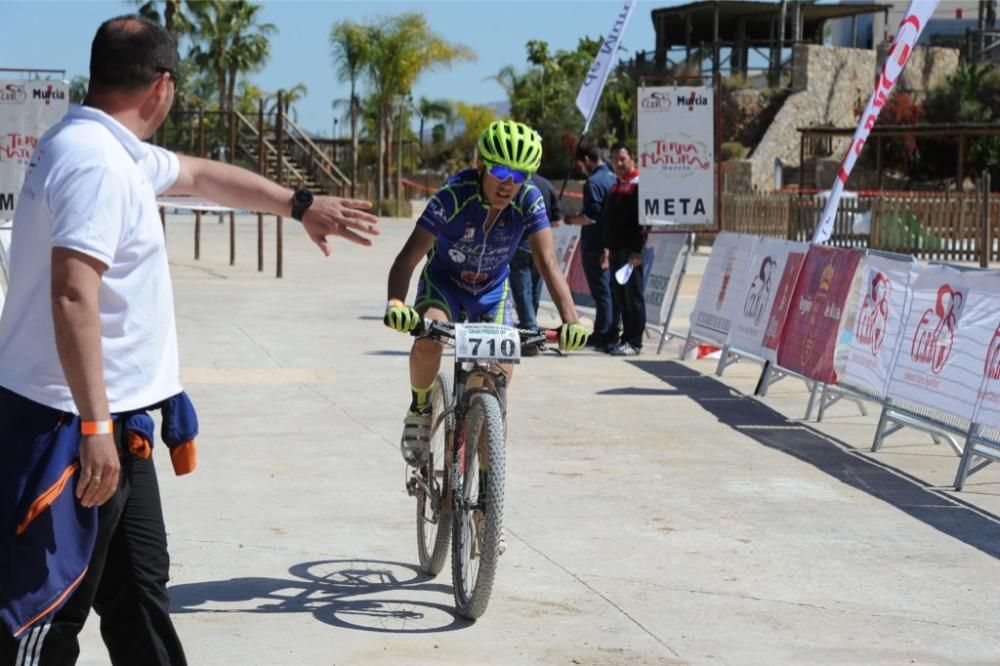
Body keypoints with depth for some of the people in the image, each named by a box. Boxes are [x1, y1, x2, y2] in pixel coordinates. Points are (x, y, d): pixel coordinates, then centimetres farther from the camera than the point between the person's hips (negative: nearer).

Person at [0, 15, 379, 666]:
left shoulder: (117, 152, 13)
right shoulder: (96, 161, -19)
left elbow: (202, 175, 30)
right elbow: (72, 296, -28)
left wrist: (302, 206, 37)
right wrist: (94, 427, -29)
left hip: (113, 420, 10)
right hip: (74, 425, -10)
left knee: (139, 586, 16)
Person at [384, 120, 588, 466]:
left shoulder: (529, 201, -24)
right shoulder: (454, 196, -32)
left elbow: (547, 262, -29)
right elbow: (409, 258, -36)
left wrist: (570, 318, -43)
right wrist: (396, 303, -55)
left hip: (492, 291, 3)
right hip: (444, 282, -3)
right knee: (427, 343, -33)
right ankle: (419, 411, -3)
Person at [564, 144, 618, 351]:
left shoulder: (593, 183, -16)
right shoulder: (612, 178, 12)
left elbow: (591, 217, -22)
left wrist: (571, 219, -5)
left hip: (595, 247, -9)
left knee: (601, 292, -6)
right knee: (611, 291, 12)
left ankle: (604, 338, -4)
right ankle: (611, 336, 17)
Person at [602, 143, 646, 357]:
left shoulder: (639, 184, -9)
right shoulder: (616, 186, 19)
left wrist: (638, 250, -19)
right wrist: (607, 247, 20)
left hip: (631, 251, -9)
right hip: (616, 250, 9)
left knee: (633, 295, -7)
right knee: (619, 295, 11)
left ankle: (634, 342, -5)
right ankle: (626, 338, 17)